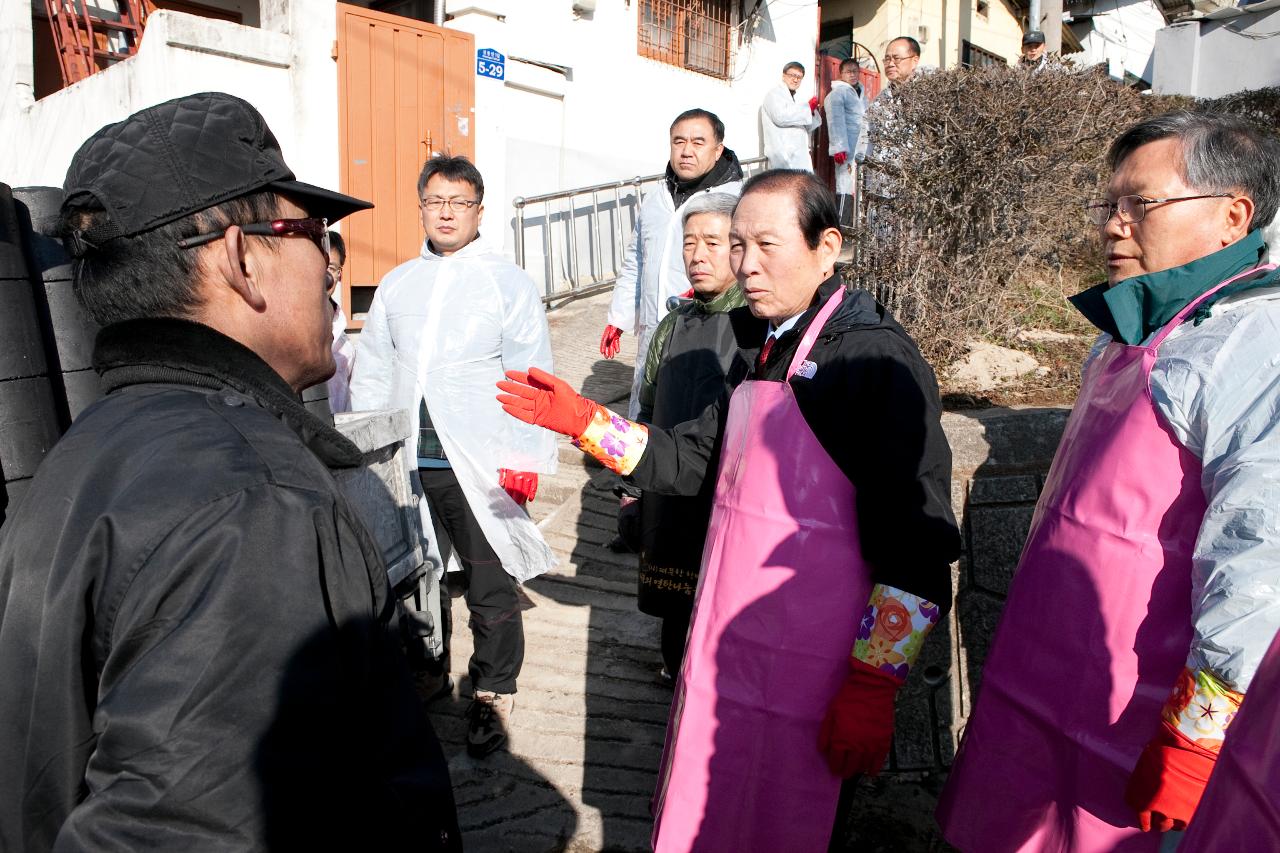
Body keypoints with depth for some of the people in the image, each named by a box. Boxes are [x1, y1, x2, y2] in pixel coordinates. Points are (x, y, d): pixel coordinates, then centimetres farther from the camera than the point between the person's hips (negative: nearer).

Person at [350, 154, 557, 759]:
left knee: (491, 589, 2)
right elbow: (371, 375, 17)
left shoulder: (508, 282, 2)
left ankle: (492, 695, 20)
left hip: (477, 465, -4)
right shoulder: (395, 285, 15)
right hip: (403, 463, 4)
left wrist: (526, 457, -12)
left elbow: (530, 376, -4)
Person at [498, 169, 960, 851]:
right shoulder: (771, 353, 11)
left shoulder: (875, 360, -16)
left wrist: (872, 686, -19)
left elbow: (916, 544, -19)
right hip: (724, 652, 8)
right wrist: (583, 421, 7)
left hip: (798, 675, -8)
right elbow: (688, 458, 17)